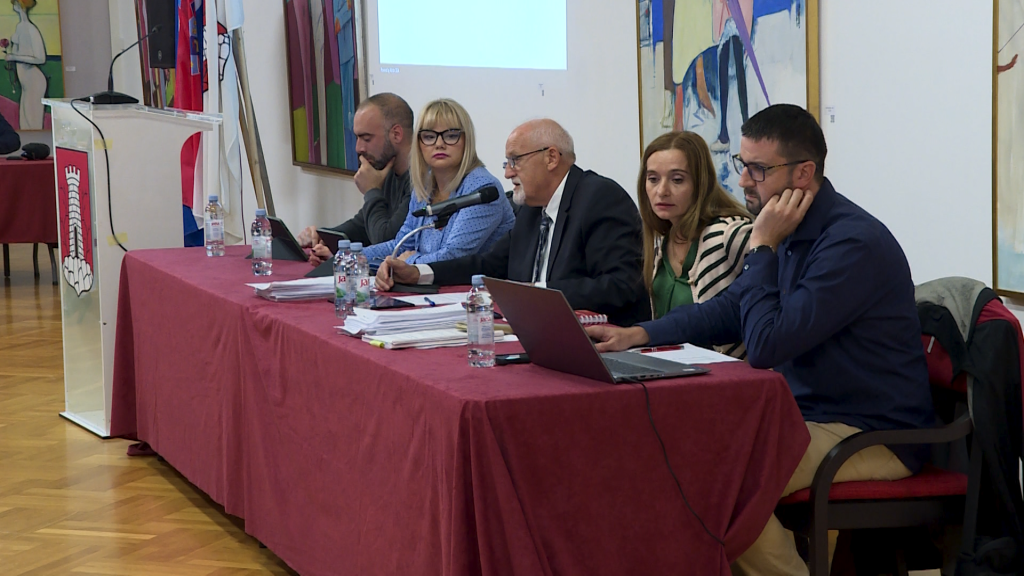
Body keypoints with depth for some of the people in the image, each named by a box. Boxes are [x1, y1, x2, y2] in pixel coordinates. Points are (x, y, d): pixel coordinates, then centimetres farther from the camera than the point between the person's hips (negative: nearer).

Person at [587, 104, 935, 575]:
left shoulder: (852, 243, -22)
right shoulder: (793, 232, 8)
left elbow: (766, 346, -24)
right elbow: (729, 309, 19)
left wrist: (762, 247, -16)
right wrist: (638, 335, 7)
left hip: (873, 434, -10)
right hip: (809, 411, 10)